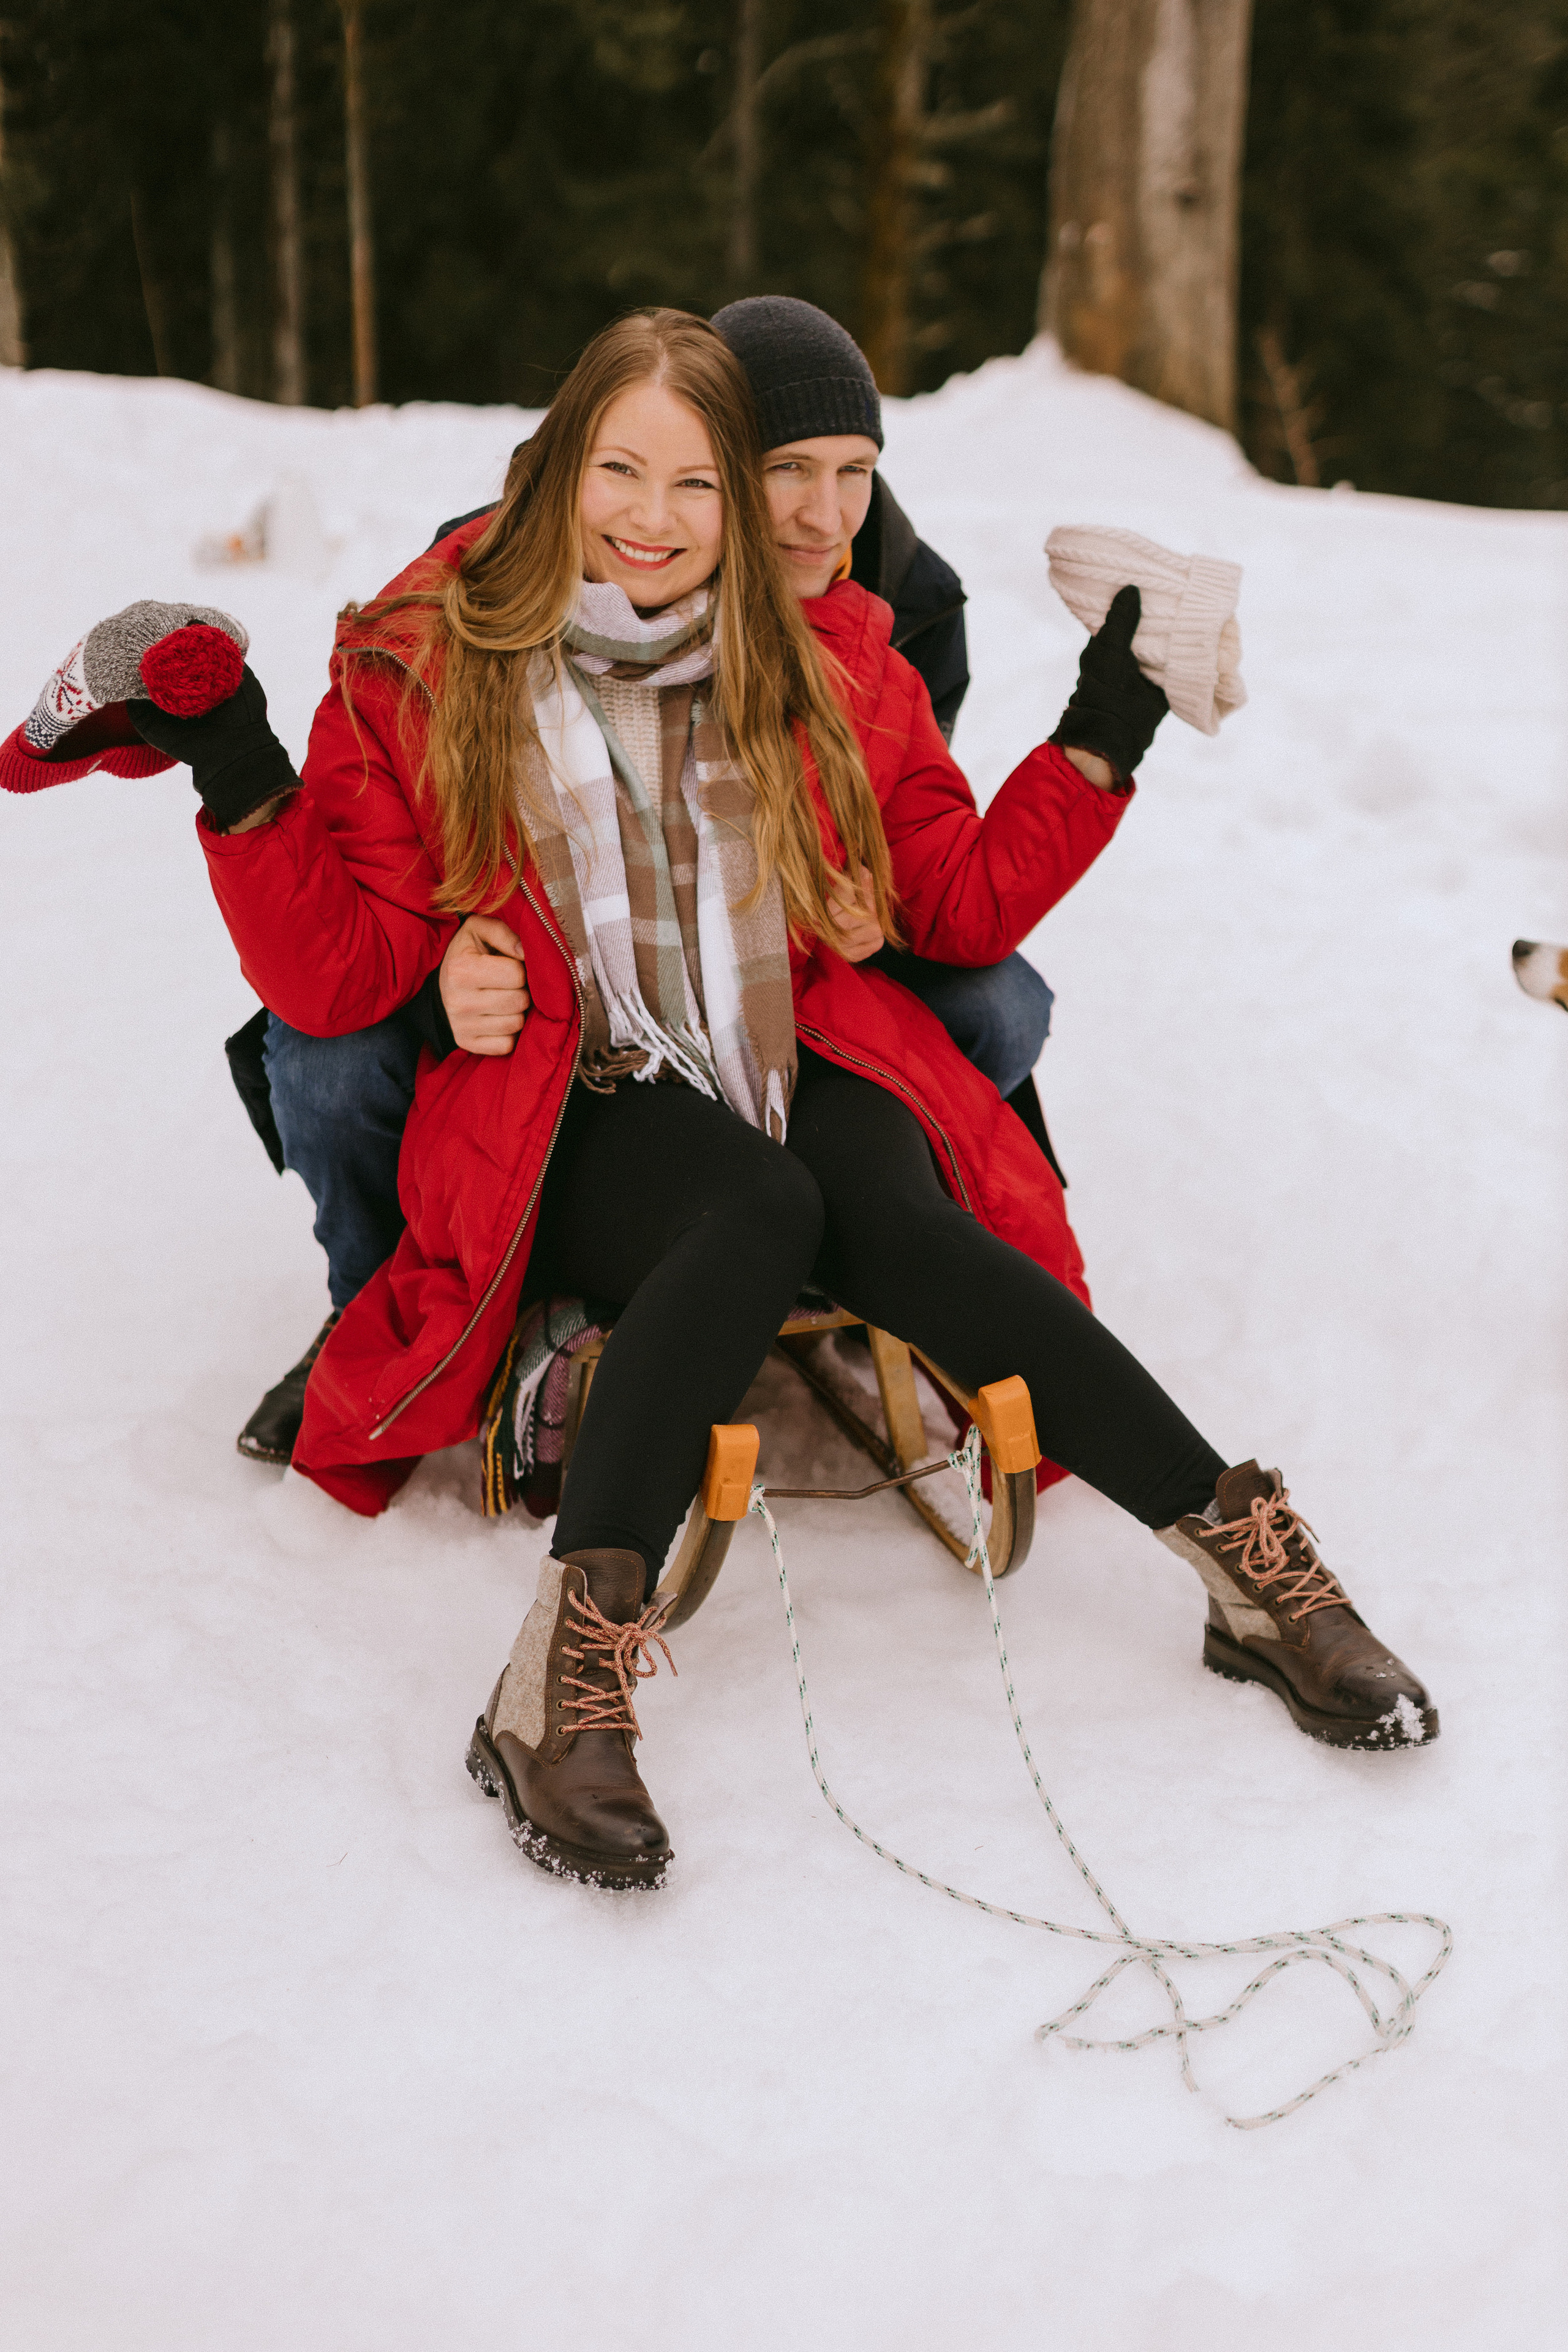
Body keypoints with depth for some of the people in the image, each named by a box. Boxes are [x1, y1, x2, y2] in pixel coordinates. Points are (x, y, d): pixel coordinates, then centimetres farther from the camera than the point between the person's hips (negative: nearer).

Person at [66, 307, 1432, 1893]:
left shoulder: (825, 663, 10)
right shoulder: (425, 673, 3)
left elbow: (964, 907, 15)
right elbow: (337, 982, 0)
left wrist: (1097, 745, 5)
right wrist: (245, 793, -13)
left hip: (804, 1067, 2)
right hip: (576, 1111, -2)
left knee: (900, 1225, -32)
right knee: (762, 1211, -36)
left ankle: (1249, 1564, -31)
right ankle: (563, 1674, -42)